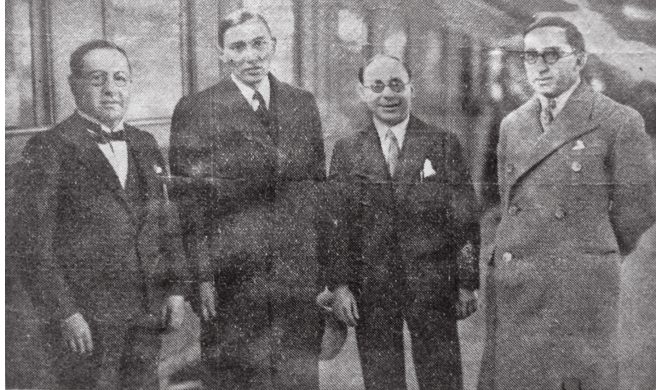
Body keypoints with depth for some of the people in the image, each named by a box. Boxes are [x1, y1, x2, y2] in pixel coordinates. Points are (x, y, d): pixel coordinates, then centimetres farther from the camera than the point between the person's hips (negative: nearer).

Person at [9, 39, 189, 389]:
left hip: (145, 314, 6)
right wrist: (64, 313, -14)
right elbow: (32, 243, -10)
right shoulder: (49, 149, -6)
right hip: (83, 318, -5)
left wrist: (175, 288, 7)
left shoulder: (144, 145, 12)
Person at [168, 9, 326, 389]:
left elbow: (320, 185, 13)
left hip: (300, 274, 4)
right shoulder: (195, 111, -3)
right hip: (231, 278, -3)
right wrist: (202, 274, -10)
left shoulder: (303, 103, 10)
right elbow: (188, 202, -4)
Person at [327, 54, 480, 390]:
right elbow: (336, 222, 3)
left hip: (433, 288, -1)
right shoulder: (346, 151, 6)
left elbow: (465, 221, 2)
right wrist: (340, 284, -5)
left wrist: (467, 284, -2)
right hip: (370, 291, 1)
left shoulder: (443, 144, 3)